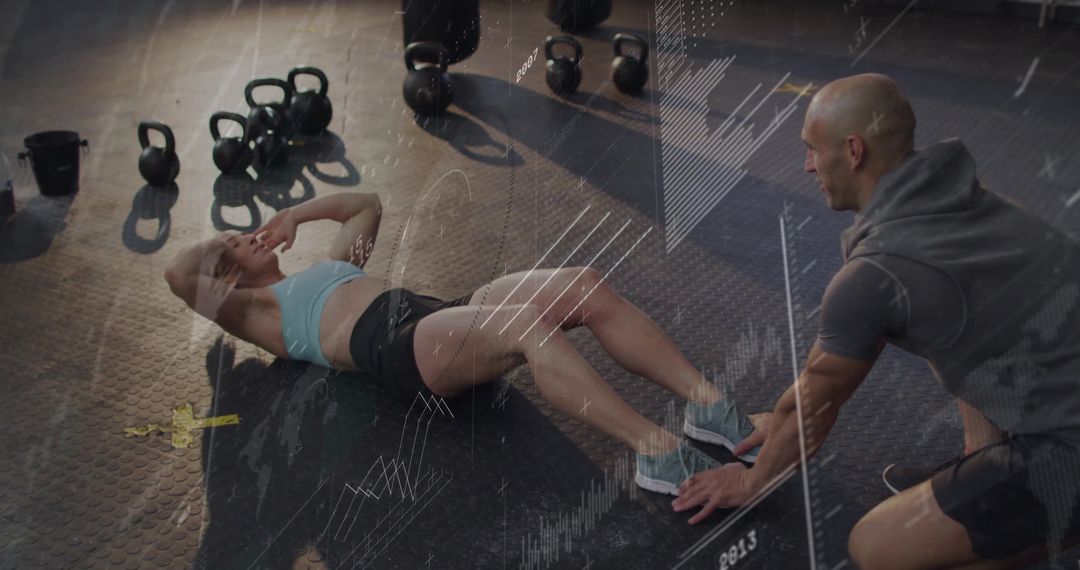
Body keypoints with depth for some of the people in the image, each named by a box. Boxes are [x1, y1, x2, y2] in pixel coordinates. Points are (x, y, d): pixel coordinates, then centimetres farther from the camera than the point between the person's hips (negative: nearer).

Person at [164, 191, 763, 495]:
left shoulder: (324, 269, 38)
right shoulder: (257, 312, 19)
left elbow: (368, 204, 47)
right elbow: (179, 274, 4)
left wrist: (294, 213, 38)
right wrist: (224, 243, 22)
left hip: (444, 311, 7)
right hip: (398, 347, -7)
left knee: (586, 285, -20)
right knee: (530, 322, -37)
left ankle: (705, 402, -23)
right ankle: (655, 450, -40)